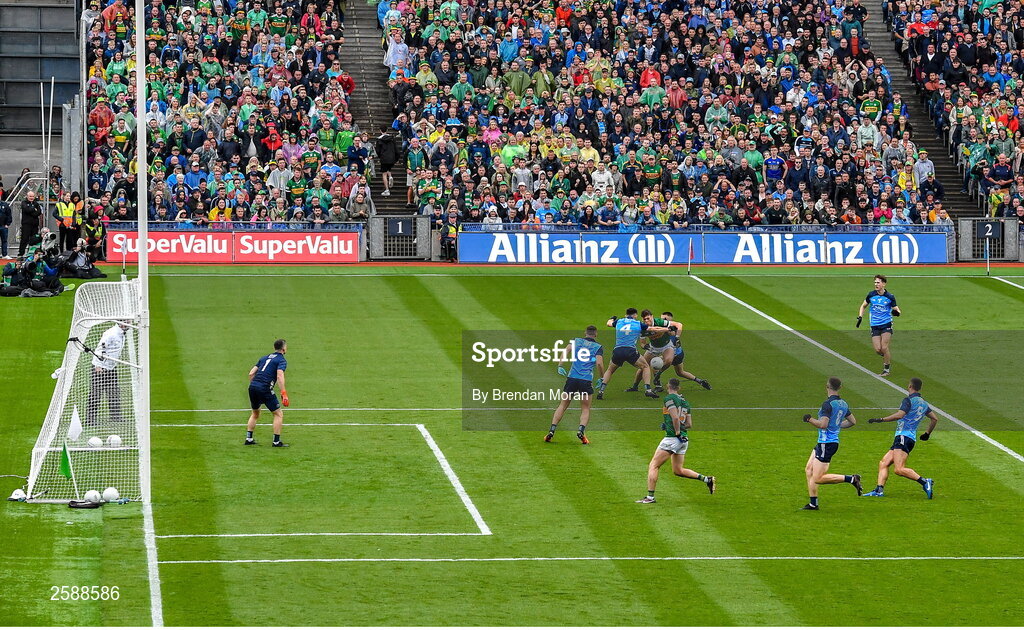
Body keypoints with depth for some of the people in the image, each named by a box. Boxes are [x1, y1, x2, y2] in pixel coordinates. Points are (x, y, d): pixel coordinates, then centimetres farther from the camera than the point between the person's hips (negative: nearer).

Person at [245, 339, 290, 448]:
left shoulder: (264, 358, 21)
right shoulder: (281, 361, 1)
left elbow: (251, 373, 16)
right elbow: (280, 376, -16)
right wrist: (284, 394, -20)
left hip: (252, 386, 7)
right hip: (265, 389, -7)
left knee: (255, 413, 26)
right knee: (279, 414, 5)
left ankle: (248, 438, 23)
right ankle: (276, 441, 2)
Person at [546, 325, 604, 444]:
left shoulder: (577, 341, 14)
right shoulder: (598, 347, 8)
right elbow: (599, 363, -6)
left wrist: (560, 365, -5)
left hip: (572, 377, 2)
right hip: (587, 380, -2)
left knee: (562, 405, 11)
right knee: (585, 409, 10)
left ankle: (551, 430, 0)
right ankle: (581, 430, -14)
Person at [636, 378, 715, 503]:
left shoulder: (669, 398, -8)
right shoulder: (685, 402, 15)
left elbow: (675, 418, -20)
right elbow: (689, 424, 16)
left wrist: (677, 433, -15)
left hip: (672, 438, -8)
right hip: (684, 439, 8)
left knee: (653, 466, -4)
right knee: (678, 471, 19)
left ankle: (650, 496, -11)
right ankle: (706, 479, 10)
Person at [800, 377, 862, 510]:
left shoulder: (828, 404, -20)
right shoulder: (843, 404, 7)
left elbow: (823, 424, -27)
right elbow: (853, 421, 17)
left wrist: (809, 419, -11)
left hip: (827, 444, -9)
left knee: (818, 478, -7)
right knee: (809, 469, 15)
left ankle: (851, 479, -10)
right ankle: (813, 503, 15)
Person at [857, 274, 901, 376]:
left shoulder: (890, 297, -5)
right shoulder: (871, 295, 3)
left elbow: (896, 309, 1)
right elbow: (863, 306, 18)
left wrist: (896, 312, -23)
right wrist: (860, 317, 5)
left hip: (886, 325, -3)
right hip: (874, 326, 3)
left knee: (884, 348, -11)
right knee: (878, 350, -6)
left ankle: (886, 369, 5)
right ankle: (887, 356, 29)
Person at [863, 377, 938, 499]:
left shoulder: (909, 400, -8)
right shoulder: (923, 404, 19)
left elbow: (899, 415, -22)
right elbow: (935, 418, 26)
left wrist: (880, 419, -18)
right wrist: (927, 434, 37)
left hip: (904, 436, -10)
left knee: (899, 469, -20)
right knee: (883, 463, 7)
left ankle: (925, 482, -25)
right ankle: (879, 490, -4)